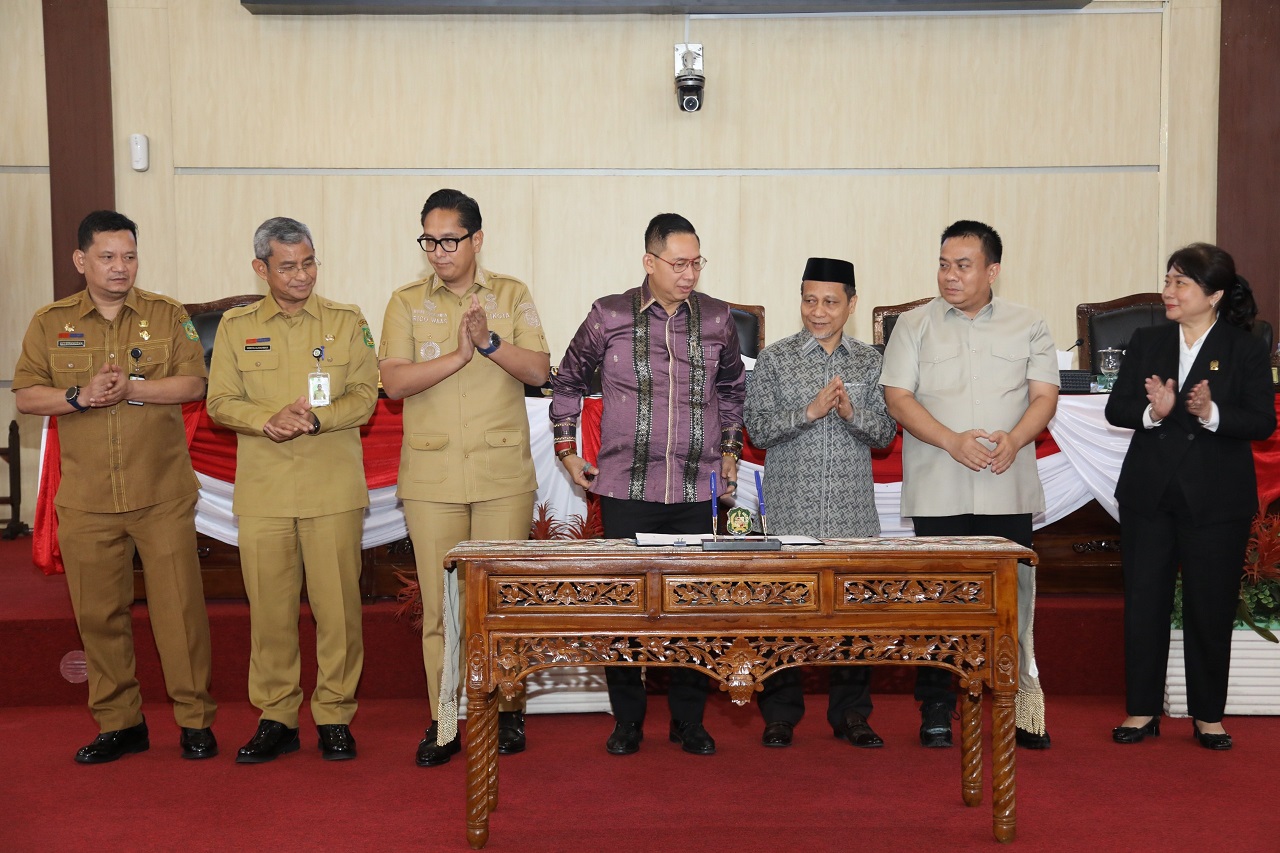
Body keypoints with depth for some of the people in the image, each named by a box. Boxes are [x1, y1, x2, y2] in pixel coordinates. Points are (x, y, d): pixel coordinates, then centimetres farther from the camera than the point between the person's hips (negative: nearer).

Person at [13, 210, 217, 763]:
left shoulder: (168, 316, 5)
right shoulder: (50, 324, 9)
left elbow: (193, 384, -4)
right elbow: (25, 396, 4)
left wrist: (131, 389, -17)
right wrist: (78, 397, -13)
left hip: (162, 496, -2)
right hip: (86, 502, 2)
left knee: (179, 607, -1)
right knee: (98, 613, 8)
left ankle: (195, 720, 10)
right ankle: (118, 723, 21)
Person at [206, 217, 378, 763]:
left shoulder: (347, 322, 8)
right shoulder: (235, 327, 11)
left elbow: (365, 396, 1)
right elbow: (220, 402, 5)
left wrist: (316, 419, -16)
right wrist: (270, 419, -14)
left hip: (334, 491, -1)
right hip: (263, 492, 1)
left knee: (337, 605, 0)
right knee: (269, 608, 4)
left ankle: (335, 716, 13)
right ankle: (275, 717, 16)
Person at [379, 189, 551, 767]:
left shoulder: (512, 296, 8)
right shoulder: (407, 303, 7)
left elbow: (539, 370, -1)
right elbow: (393, 381, -4)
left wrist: (490, 343, -16)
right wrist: (459, 355, -15)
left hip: (504, 473, 0)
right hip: (431, 475, 0)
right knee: (440, 600, 2)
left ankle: (507, 709, 18)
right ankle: (443, 720, 12)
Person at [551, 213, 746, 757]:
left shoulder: (718, 319, 6)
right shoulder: (609, 316, 0)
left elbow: (732, 389, 22)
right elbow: (568, 381, 13)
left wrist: (730, 451, 17)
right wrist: (567, 451, 10)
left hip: (698, 492, 2)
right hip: (626, 489, -1)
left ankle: (689, 721, 19)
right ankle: (627, 720, 18)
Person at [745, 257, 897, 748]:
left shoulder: (870, 362, 10)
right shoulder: (775, 359, 3)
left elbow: (885, 434, 7)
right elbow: (757, 430, -3)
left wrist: (852, 412, -12)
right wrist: (809, 412, -16)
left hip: (854, 513, 2)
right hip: (790, 511, -2)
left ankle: (851, 713, 18)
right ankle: (780, 714, 14)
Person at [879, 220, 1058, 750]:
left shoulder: (1028, 326, 11)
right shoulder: (915, 325, 7)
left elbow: (1045, 395, 5)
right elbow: (898, 398, -1)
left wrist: (1014, 439, -15)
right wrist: (952, 441, -15)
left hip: (1009, 491, 1)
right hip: (938, 493, 0)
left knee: (1014, 600, 0)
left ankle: (1021, 709, 10)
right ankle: (936, 710, 14)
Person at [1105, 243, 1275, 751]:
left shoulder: (1246, 350, -2)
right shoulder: (1147, 342, 7)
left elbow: (1262, 422, -9)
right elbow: (1116, 409, 2)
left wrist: (1211, 414, -25)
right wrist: (1152, 412, -18)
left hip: (1217, 500, -3)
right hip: (1149, 495, 3)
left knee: (1210, 608, 6)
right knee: (1144, 603, 6)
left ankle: (1208, 715, 21)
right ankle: (1142, 709, 18)